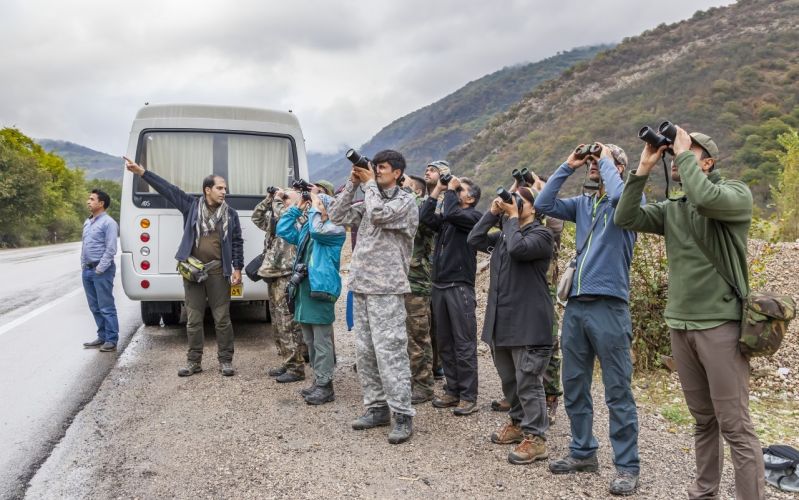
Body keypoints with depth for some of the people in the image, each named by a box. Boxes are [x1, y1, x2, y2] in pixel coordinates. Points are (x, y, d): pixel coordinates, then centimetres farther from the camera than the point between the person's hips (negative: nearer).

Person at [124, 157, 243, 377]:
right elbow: (167, 188, 0)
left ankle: (226, 361, 12)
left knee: (222, 319, 2)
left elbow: (237, 242, 5)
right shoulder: (191, 205, 3)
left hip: (218, 272, -1)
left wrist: (237, 268, -2)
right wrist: (142, 172, -5)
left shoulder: (230, 214, 4)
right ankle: (194, 361, 17)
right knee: (193, 319, 7)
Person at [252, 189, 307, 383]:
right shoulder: (274, 218, 18)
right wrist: (268, 199, 15)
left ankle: (296, 368, -3)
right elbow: (257, 218, 28)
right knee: (278, 323, 14)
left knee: (288, 322, -8)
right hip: (274, 275, 10)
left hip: (287, 276, -9)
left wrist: (277, 200, -8)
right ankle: (286, 363, 23)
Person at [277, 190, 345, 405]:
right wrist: (296, 208, 12)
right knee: (310, 341, 15)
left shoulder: (335, 229, -7)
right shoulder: (305, 229, 18)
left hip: (321, 291, -9)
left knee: (322, 342, -4)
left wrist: (314, 206, -12)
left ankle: (325, 386, 3)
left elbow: (318, 230, -26)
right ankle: (318, 381, 25)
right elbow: (283, 231, 18)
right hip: (304, 290, 9)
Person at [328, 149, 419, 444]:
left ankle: (402, 415, -6)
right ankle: (377, 408, 19)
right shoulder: (369, 201, 17)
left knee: (389, 351, -11)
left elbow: (378, 213, -20)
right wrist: (353, 184, 6)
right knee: (364, 351, 10)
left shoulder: (405, 202, -2)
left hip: (386, 289, -7)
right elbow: (337, 216, 11)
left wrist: (369, 184, -4)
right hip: (361, 286, 7)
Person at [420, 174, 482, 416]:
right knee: (445, 343, 11)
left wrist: (450, 189, -5)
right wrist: (438, 188, 4)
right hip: (439, 285, 7)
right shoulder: (447, 219, 16)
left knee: (464, 344, -4)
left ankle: (468, 396, 1)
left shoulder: (474, 217, -3)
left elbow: (449, 213, -21)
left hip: (460, 286, -7)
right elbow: (425, 216, -1)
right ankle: (452, 390, 19)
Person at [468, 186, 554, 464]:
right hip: (501, 320, 8)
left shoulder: (541, 234, -5)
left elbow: (518, 248, -23)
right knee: (509, 380, 18)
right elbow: (474, 240, 8)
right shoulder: (503, 234, 17)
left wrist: (512, 218, -11)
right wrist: (493, 213, 4)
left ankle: (535, 438, 2)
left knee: (528, 383, -5)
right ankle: (519, 423, 33)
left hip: (528, 324, -8)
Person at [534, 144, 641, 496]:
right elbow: (543, 205, 8)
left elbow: (618, 195, -23)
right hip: (575, 305, 7)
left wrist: (606, 160, -6)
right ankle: (582, 453, 27)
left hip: (608, 305, -7)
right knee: (574, 386, 13)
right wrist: (568, 166, 8)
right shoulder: (583, 203, 16)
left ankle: (627, 466, 9)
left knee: (617, 392, -1)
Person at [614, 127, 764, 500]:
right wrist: (644, 168, -3)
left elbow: (706, 199, -26)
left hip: (720, 324, -6)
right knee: (703, 419, 15)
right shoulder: (671, 210, 12)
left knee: (734, 424, -4)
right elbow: (625, 218, 1)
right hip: (680, 325, 6)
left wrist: (684, 152, -13)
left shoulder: (736, 194, -4)